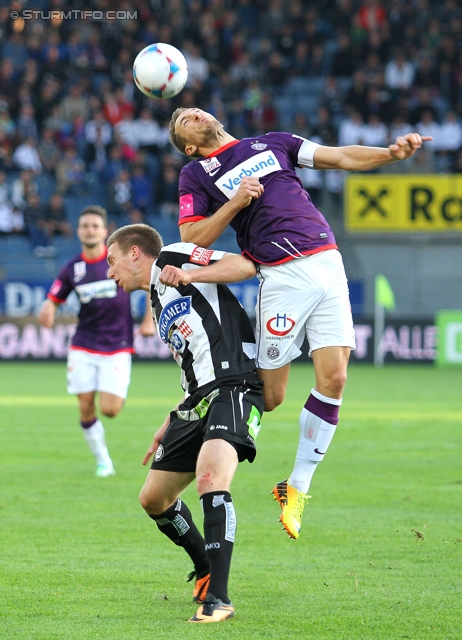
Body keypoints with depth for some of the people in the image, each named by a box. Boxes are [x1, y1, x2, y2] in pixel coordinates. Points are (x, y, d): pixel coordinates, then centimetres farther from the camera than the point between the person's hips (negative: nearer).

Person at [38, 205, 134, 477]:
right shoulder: (72, 268, 1)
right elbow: (53, 300, 7)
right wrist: (48, 313, -17)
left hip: (117, 347, -3)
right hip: (84, 347, 3)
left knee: (109, 410, -11)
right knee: (86, 409, -2)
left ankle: (119, 392, 25)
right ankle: (103, 461, 17)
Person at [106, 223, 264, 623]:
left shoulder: (172, 258, 3)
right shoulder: (158, 303, 28)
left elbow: (245, 266, -10)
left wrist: (190, 275, -18)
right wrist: (170, 424, 29)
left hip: (234, 387, -10)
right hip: (198, 399, 10)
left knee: (212, 478, -30)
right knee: (153, 499, 13)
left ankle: (217, 597, -32)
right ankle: (206, 570, 34)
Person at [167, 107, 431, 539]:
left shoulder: (272, 143, 20)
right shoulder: (195, 175, 11)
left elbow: (342, 158, 14)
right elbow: (191, 239, 1)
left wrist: (393, 153, -2)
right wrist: (236, 202, -9)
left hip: (327, 264, 3)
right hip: (281, 276, -3)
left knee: (333, 379, -7)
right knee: (268, 397, -6)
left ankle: (297, 488, 7)